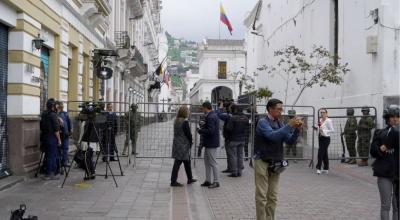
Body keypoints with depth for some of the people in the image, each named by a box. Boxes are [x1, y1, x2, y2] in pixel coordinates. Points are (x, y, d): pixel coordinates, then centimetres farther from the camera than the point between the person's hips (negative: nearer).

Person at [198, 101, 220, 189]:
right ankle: (208, 180, 24)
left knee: (213, 163, -3)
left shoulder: (210, 117, -19)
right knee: (207, 162, 16)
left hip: (211, 144, -11)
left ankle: (216, 182, 5)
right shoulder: (214, 115, 13)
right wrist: (202, 128, 8)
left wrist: (200, 130, -13)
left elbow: (210, 131, -26)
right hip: (209, 143, 11)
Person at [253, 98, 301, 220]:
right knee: (261, 196, -2)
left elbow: (290, 141, 6)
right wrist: (289, 125, -28)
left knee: (273, 197, 9)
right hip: (262, 163, -6)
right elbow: (272, 136, -28)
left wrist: (296, 129, -10)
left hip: (276, 164, 6)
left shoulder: (280, 123, 8)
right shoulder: (262, 122, -12)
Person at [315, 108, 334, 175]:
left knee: (320, 153, -12)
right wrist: (317, 127, 3)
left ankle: (318, 168, -8)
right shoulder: (320, 120, 12)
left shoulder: (328, 121, -12)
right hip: (320, 138, 8)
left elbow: (332, 130, -14)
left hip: (326, 138, -8)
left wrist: (323, 131, -21)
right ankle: (326, 168, 21)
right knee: (324, 154, 13)